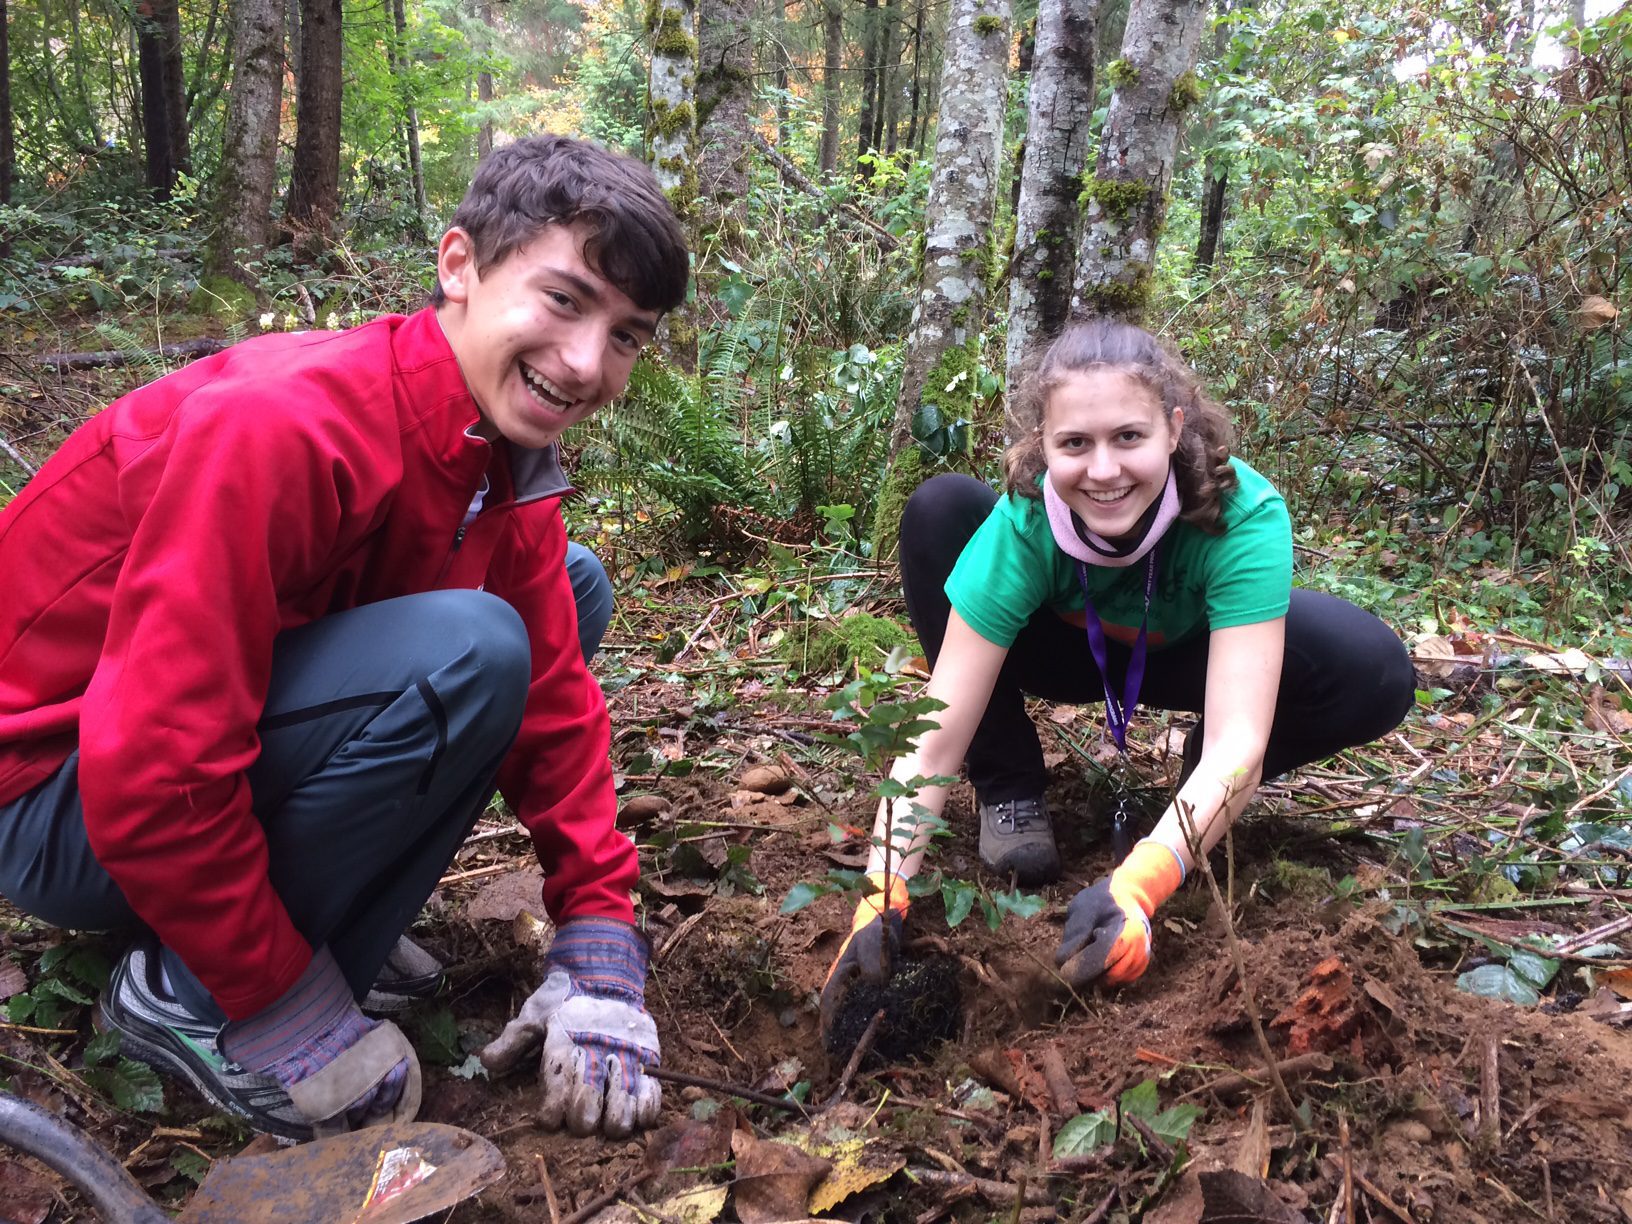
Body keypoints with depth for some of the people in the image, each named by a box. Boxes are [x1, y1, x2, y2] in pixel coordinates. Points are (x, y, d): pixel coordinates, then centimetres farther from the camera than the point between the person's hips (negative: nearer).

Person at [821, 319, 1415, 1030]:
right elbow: (935, 734, -36)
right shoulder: (1023, 523, -34)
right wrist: (882, 900, -49)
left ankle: (1206, 800, 1)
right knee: (938, 511, -28)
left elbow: (1240, 740, -44)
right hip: (1067, 647, 1)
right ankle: (1009, 791, -10)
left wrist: (1136, 888, -59)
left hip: (1190, 651, 0)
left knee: (1376, 675, -30)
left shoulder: (1244, 515, -37)